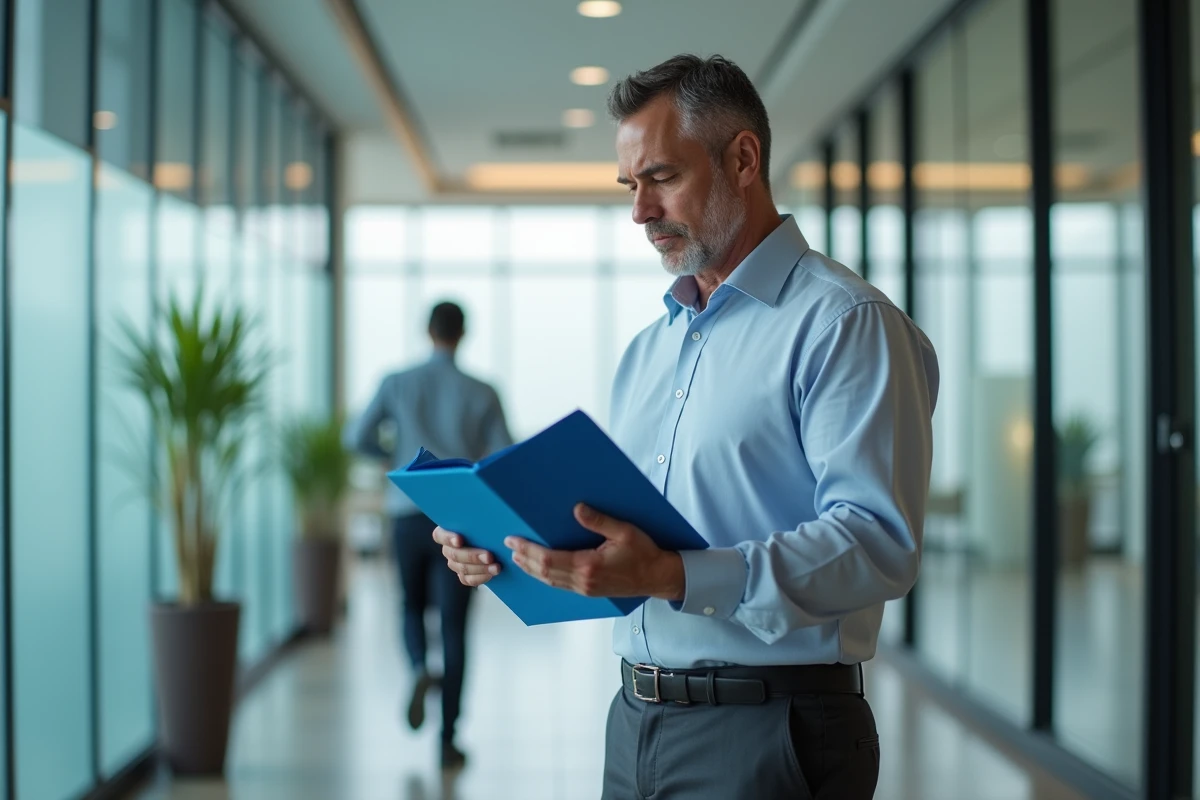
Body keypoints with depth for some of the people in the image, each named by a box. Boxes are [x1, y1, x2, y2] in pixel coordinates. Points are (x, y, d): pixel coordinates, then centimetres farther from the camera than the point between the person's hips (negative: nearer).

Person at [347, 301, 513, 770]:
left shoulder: (397, 384, 3)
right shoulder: (482, 394, 1)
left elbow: (358, 439, 2)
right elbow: (504, 461, -1)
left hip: (410, 515, 1)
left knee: (412, 606, 24)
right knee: (454, 627, 3)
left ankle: (420, 670, -8)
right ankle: (448, 740, 0)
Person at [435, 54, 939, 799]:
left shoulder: (844, 322, -11)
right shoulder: (648, 348, 16)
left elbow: (879, 542, -22)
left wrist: (674, 576, -30)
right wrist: (512, 547, 1)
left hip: (767, 735, -7)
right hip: (637, 722, 7)